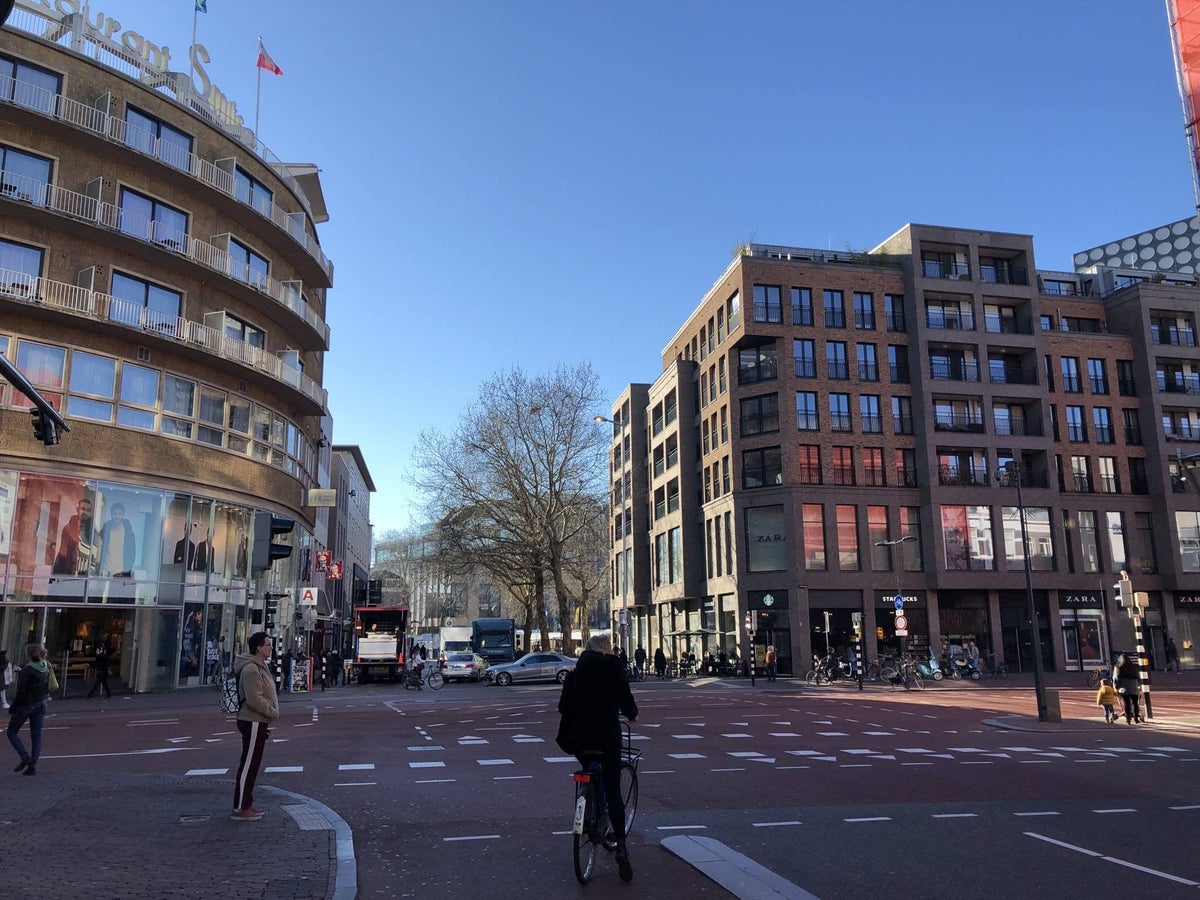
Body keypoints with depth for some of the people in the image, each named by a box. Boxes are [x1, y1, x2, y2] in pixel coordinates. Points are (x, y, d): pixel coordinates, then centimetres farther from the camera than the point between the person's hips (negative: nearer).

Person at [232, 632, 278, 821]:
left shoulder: (260, 667, 16)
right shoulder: (251, 669, -18)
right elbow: (255, 700, -24)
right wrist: (274, 713, -14)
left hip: (258, 722, 10)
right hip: (253, 722, -10)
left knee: (252, 765, 15)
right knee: (248, 765, -5)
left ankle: (247, 804, 23)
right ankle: (240, 809, 0)